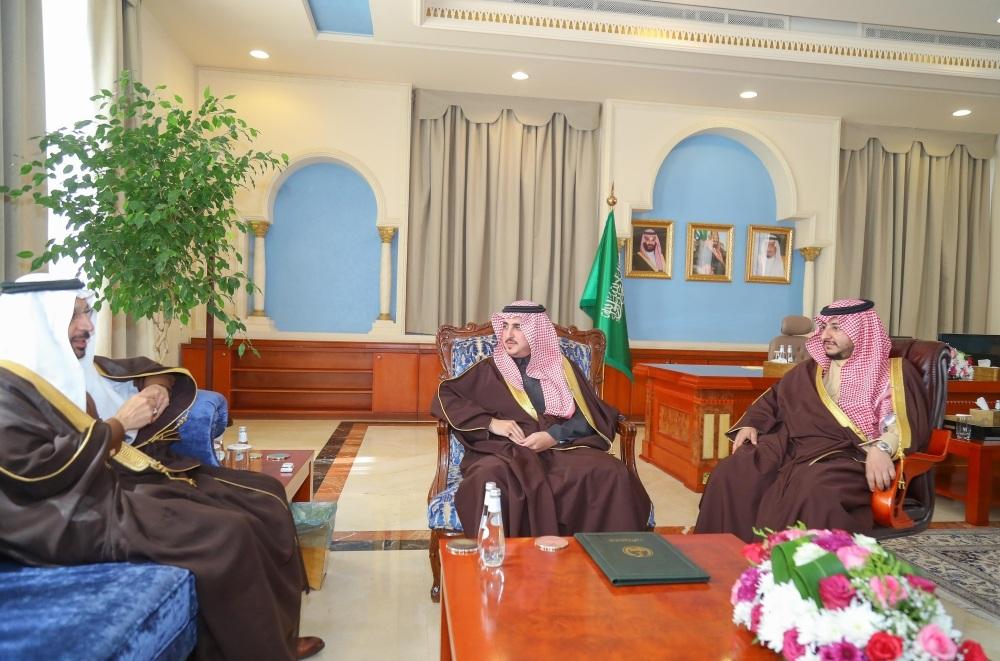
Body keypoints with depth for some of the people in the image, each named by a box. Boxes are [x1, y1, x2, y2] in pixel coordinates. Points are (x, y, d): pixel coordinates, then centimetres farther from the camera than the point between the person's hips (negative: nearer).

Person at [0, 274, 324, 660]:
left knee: (265, 496, 1)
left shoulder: (77, 365, 15)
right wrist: (118, 425, -14)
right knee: (229, 534, -28)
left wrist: (158, 388, 4)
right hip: (94, 506, -10)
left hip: (138, 472, 10)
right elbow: (35, 470, -23)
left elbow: (146, 371, 28)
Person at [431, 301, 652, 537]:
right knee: (490, 476, -38)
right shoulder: (490, 369, 15)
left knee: (611, 472, -29)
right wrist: (491, 422, -7)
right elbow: (444, 398, 6)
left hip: (562, 449, 1)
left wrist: (555, 436, -11)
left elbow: (589, 417, 9)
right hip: (505, 451, -1)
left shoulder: (561, 367, 17)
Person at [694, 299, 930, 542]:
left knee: (812, 492, -40)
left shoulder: (891, 373, 9)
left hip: (846, 456, -5)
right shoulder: (811, 369, 25)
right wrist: (750, 424, 11)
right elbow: (773, 399, 30)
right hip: (792, 446, 5)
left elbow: (903, 422, -6)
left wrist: (881, 449, -27)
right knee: (729, 475, -21)